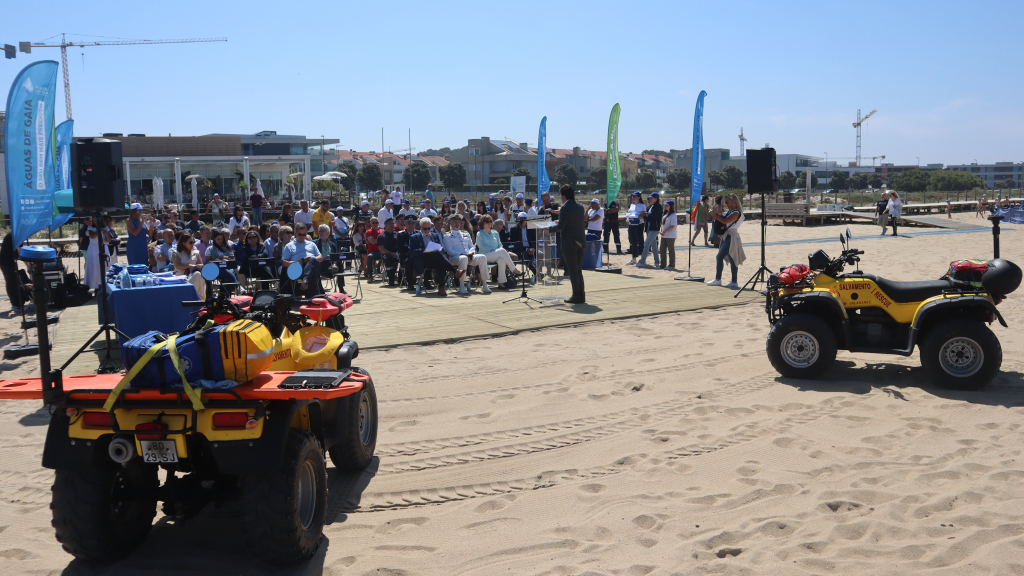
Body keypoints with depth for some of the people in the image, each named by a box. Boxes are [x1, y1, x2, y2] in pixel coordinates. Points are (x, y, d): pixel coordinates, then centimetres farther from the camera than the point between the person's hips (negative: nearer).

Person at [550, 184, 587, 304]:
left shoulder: (565, 208, -14)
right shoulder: (580, 206, 8)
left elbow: (561, 226, -20)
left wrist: (549, 229, -4)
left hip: (569, 243, -7)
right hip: (581, 242, 7)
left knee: (573, 271, -2)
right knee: (578, 270, 15)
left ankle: (577, 296, 0)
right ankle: (581, 295, 15)